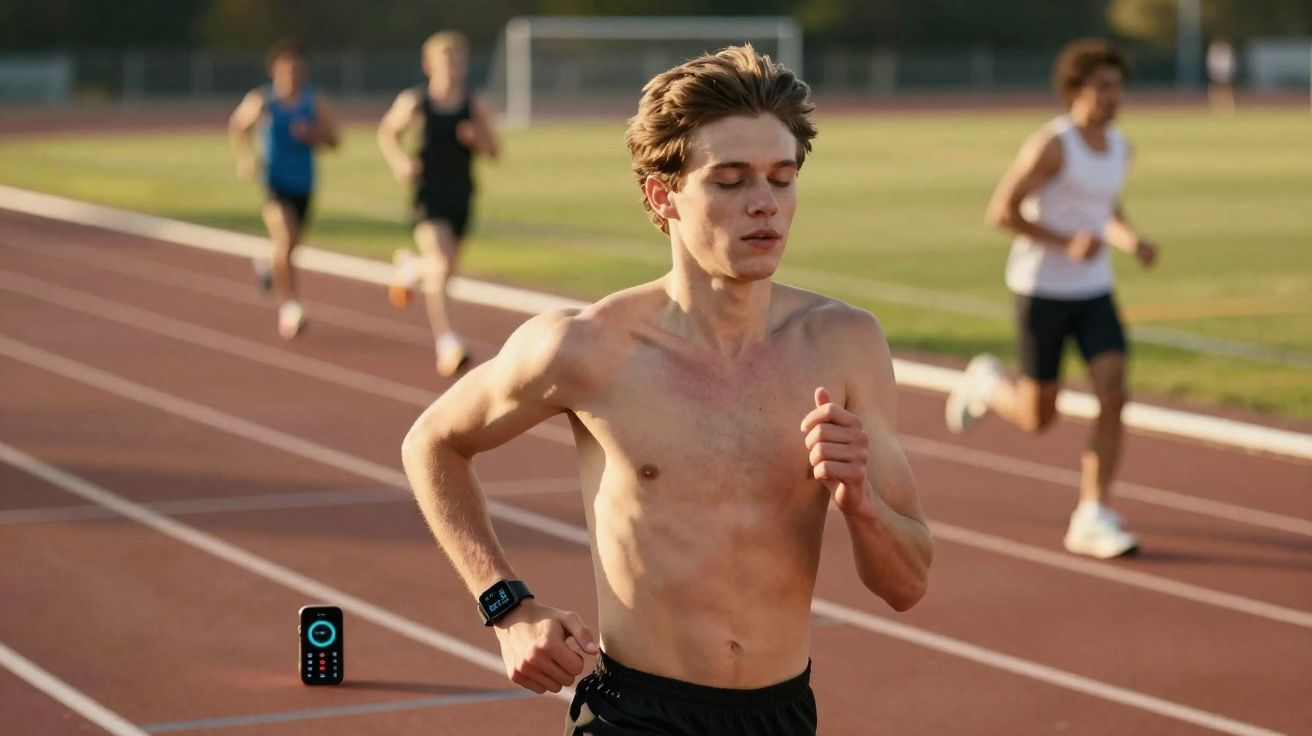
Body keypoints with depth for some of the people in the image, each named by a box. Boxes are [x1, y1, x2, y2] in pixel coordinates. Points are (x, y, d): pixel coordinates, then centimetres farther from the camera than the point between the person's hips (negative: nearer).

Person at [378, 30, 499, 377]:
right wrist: (399, 162, -8)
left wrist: (477, 138, -17)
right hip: (428, 195, -4)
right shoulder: (414, 103, -6)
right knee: (440, 265, -20)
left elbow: (493, 152, 5)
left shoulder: (474, 107, 0)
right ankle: (446, 343, -17)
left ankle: (409, 265, 52)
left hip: (461, 196, 4)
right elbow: (387, 132, 10)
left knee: (444, 269, 15)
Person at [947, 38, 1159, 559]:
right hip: (1040, 290, -6)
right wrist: (1068, 243, -27)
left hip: (1094, 292, 6)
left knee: (1114, 395, -14)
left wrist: (1134, 243, 0)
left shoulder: (1119, 147, 6)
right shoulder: (1051, 144, -16)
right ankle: (985, 383, 39)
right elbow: (1001, 212, -18)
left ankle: (1092, 521, -10)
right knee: (1038, 418, 4)